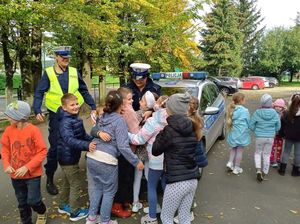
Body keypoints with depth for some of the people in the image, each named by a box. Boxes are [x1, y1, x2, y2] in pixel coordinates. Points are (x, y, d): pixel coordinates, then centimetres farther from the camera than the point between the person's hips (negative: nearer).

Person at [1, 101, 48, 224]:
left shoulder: (34, 130, -19)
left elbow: (42, 151, -17)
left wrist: (27, 167, -22)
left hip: (33, 174, -4)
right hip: (16, 174, 4)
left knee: (33, 200, -1)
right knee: (22, 203, 17)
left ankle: (42, 213, 33)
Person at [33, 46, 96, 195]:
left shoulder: (74, 72, 4)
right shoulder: (48, 73, -3)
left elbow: (84, 91, 9)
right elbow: (39, 93, -5)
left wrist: (93, 107, 3)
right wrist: (37, 111, -18)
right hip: (56, 115, -2)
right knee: (55, 147, 2)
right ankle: (49, 179, 20)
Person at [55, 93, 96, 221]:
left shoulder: (76, 118, 4)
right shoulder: (65, 122, -25)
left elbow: (83, 135, 13)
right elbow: (69, 140, -38)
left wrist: (93, 141, -1)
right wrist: (87, 145, -49)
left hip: (68, 157, 9)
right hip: (68, 157, -9)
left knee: (67, 182, 23)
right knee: (76, 184, 4)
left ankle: (64, 205, 42)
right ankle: (75, 212, 19)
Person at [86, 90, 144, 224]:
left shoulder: (102, 117, 11)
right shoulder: (119, 120, -12)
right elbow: (123, 146, -17)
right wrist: (136, 162, -11)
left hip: (91, 157, 7)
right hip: (106, 160, -7)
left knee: (96, 187, 24)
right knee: (109, 192, 13)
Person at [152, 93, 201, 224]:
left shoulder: (169, 130, -16)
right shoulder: (192, 127, 3)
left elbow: (155, 151, -5)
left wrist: (160, 134, 6)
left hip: (177, 182, -6)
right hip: (193, 179, 7)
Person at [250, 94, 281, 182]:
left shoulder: (257, 113, -15)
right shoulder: (275, 114, -9)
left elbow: (251, 125, -8)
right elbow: (278, 127, 2)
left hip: (259, 137, -2)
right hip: (270, 138, 2)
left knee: (258, 153, 19)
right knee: (267, 155, 15)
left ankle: (258, 170, 2)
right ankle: (264, 173, 25)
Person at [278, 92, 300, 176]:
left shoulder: (286, 113, -7)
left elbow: (282, 126, -1)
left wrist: (281, 134, 10)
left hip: (289, 137, 2)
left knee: (286, 151, 14)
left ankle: (282, 169, 18)